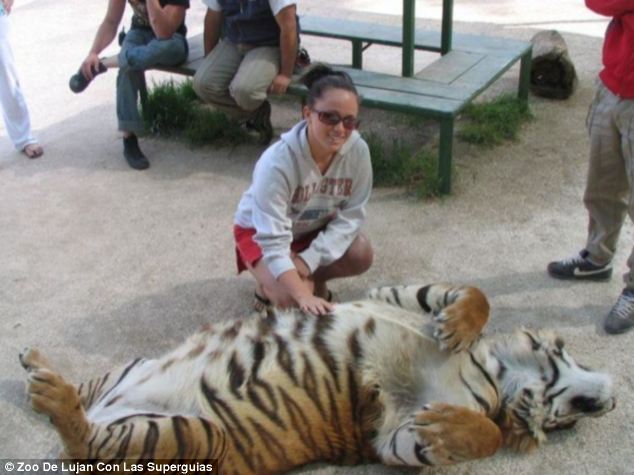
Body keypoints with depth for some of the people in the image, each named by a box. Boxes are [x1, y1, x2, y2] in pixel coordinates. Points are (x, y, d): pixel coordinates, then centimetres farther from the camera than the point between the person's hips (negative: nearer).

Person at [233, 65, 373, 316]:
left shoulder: (358, 150, -25)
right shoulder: (278, 162, -37)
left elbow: (351, 215, -16)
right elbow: (274, 241, -37)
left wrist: (309, 260, -26)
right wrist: (303, 296, -44)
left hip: (315, 229, 4)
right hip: (260, 231, -4)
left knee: (361, 255, -22)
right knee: (290, 298, -26)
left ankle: (315, 280, 6)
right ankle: (267, 285, 8)